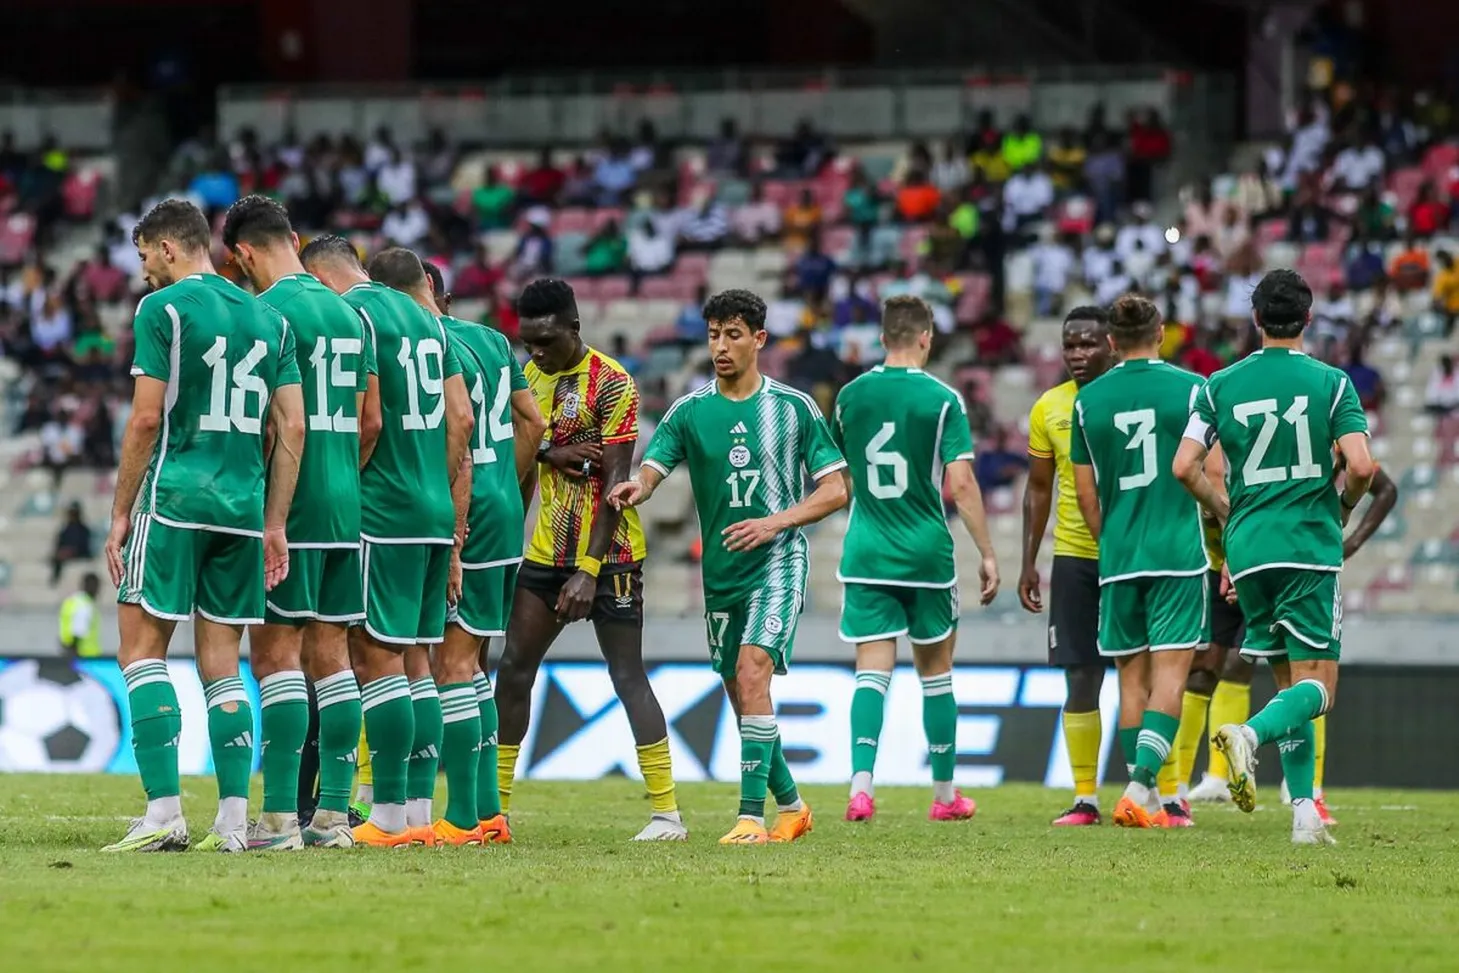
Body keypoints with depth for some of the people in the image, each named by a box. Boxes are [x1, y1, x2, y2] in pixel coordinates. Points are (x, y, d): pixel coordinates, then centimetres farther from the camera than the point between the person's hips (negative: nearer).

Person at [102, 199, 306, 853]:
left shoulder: (163, 309, -4)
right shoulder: (268, 319, 14)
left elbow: (146, 420, -9)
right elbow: (292, 427, 11)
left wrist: (120, 513, -2)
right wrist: (275, 524, 14)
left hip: (175, 499, -6)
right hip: (243, 506, 6)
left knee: (142, 647, -1)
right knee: (221, 660, 9)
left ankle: (164, 812, -12)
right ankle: (232, 822, 2)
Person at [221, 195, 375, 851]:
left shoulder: (268, 311, -11)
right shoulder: (350, 315, 14)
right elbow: (371, 422, 17)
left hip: (289, 506, -8)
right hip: (346, 505, 8)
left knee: (275, 653, -6)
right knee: (330, 654, 9)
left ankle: (278, 818, -10)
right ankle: (333, 814, 9)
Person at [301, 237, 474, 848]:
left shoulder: (349, 315, -7)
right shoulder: (423, 318, 17)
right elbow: (461, 420, 16)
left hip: (383, 514, -8)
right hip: (436, 513, 8)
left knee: (375, 656, -6)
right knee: (415, 662, 10)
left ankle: (390, 815, -9)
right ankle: (420, 811, 9)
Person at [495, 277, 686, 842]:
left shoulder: (611, 384, -13)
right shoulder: (530, 376, 8)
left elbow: (616, 482, -16)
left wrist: (590, 570, -21)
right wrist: (551, 453, -12)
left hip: (607, 553, -7)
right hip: (547, 552, 7)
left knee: (628, 675, -8)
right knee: (513, 669, 3)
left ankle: (667, 812, -7)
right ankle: (496, 807, 10)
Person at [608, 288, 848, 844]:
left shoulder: (793, 408, 1)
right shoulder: (689, 412, 5)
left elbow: (835, 489, 2)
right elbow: (653, 468, -8)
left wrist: (775, 522, -13)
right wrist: (637, 489, -33)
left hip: (778, 561, -4)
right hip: (720, 569, 4)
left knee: (752, 670, -22)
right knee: (740, 692, 10)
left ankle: (751, 816, -24)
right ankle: (791, 806, 30)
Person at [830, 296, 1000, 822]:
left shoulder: (850, 396, 3)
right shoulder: (941, 400, -7)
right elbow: (961, 484, -12)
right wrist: (987, 554, -5)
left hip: (865, 556, 2)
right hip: (927, 555, -2)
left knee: (872, 671, -2)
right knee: (935, 671, 12)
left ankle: (861, 781, -22)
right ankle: (944, 794, 21)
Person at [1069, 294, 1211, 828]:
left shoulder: (1087, 400, 5)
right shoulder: (1190, 389, -3)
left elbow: (1087, 494, 9)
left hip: (1117, 558, 3)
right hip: (1179, 554, -3)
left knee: (1132, 677, 10)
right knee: (1169, 675, -3)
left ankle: (1148, 801, 10)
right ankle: (1140, 787, -19)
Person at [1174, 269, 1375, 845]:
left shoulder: (1222, 385, 5)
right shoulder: (1331, 383, -3)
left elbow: (1185, 466, -1)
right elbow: (1361, 466, -12)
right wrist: (1344, 507, 9)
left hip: (1248, 552, 4)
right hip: (1311, 548, -4)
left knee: (1288, 680, 13)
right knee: (1317, 685, -3)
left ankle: (1304, 810, 5)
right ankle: (1248, 734, -33)